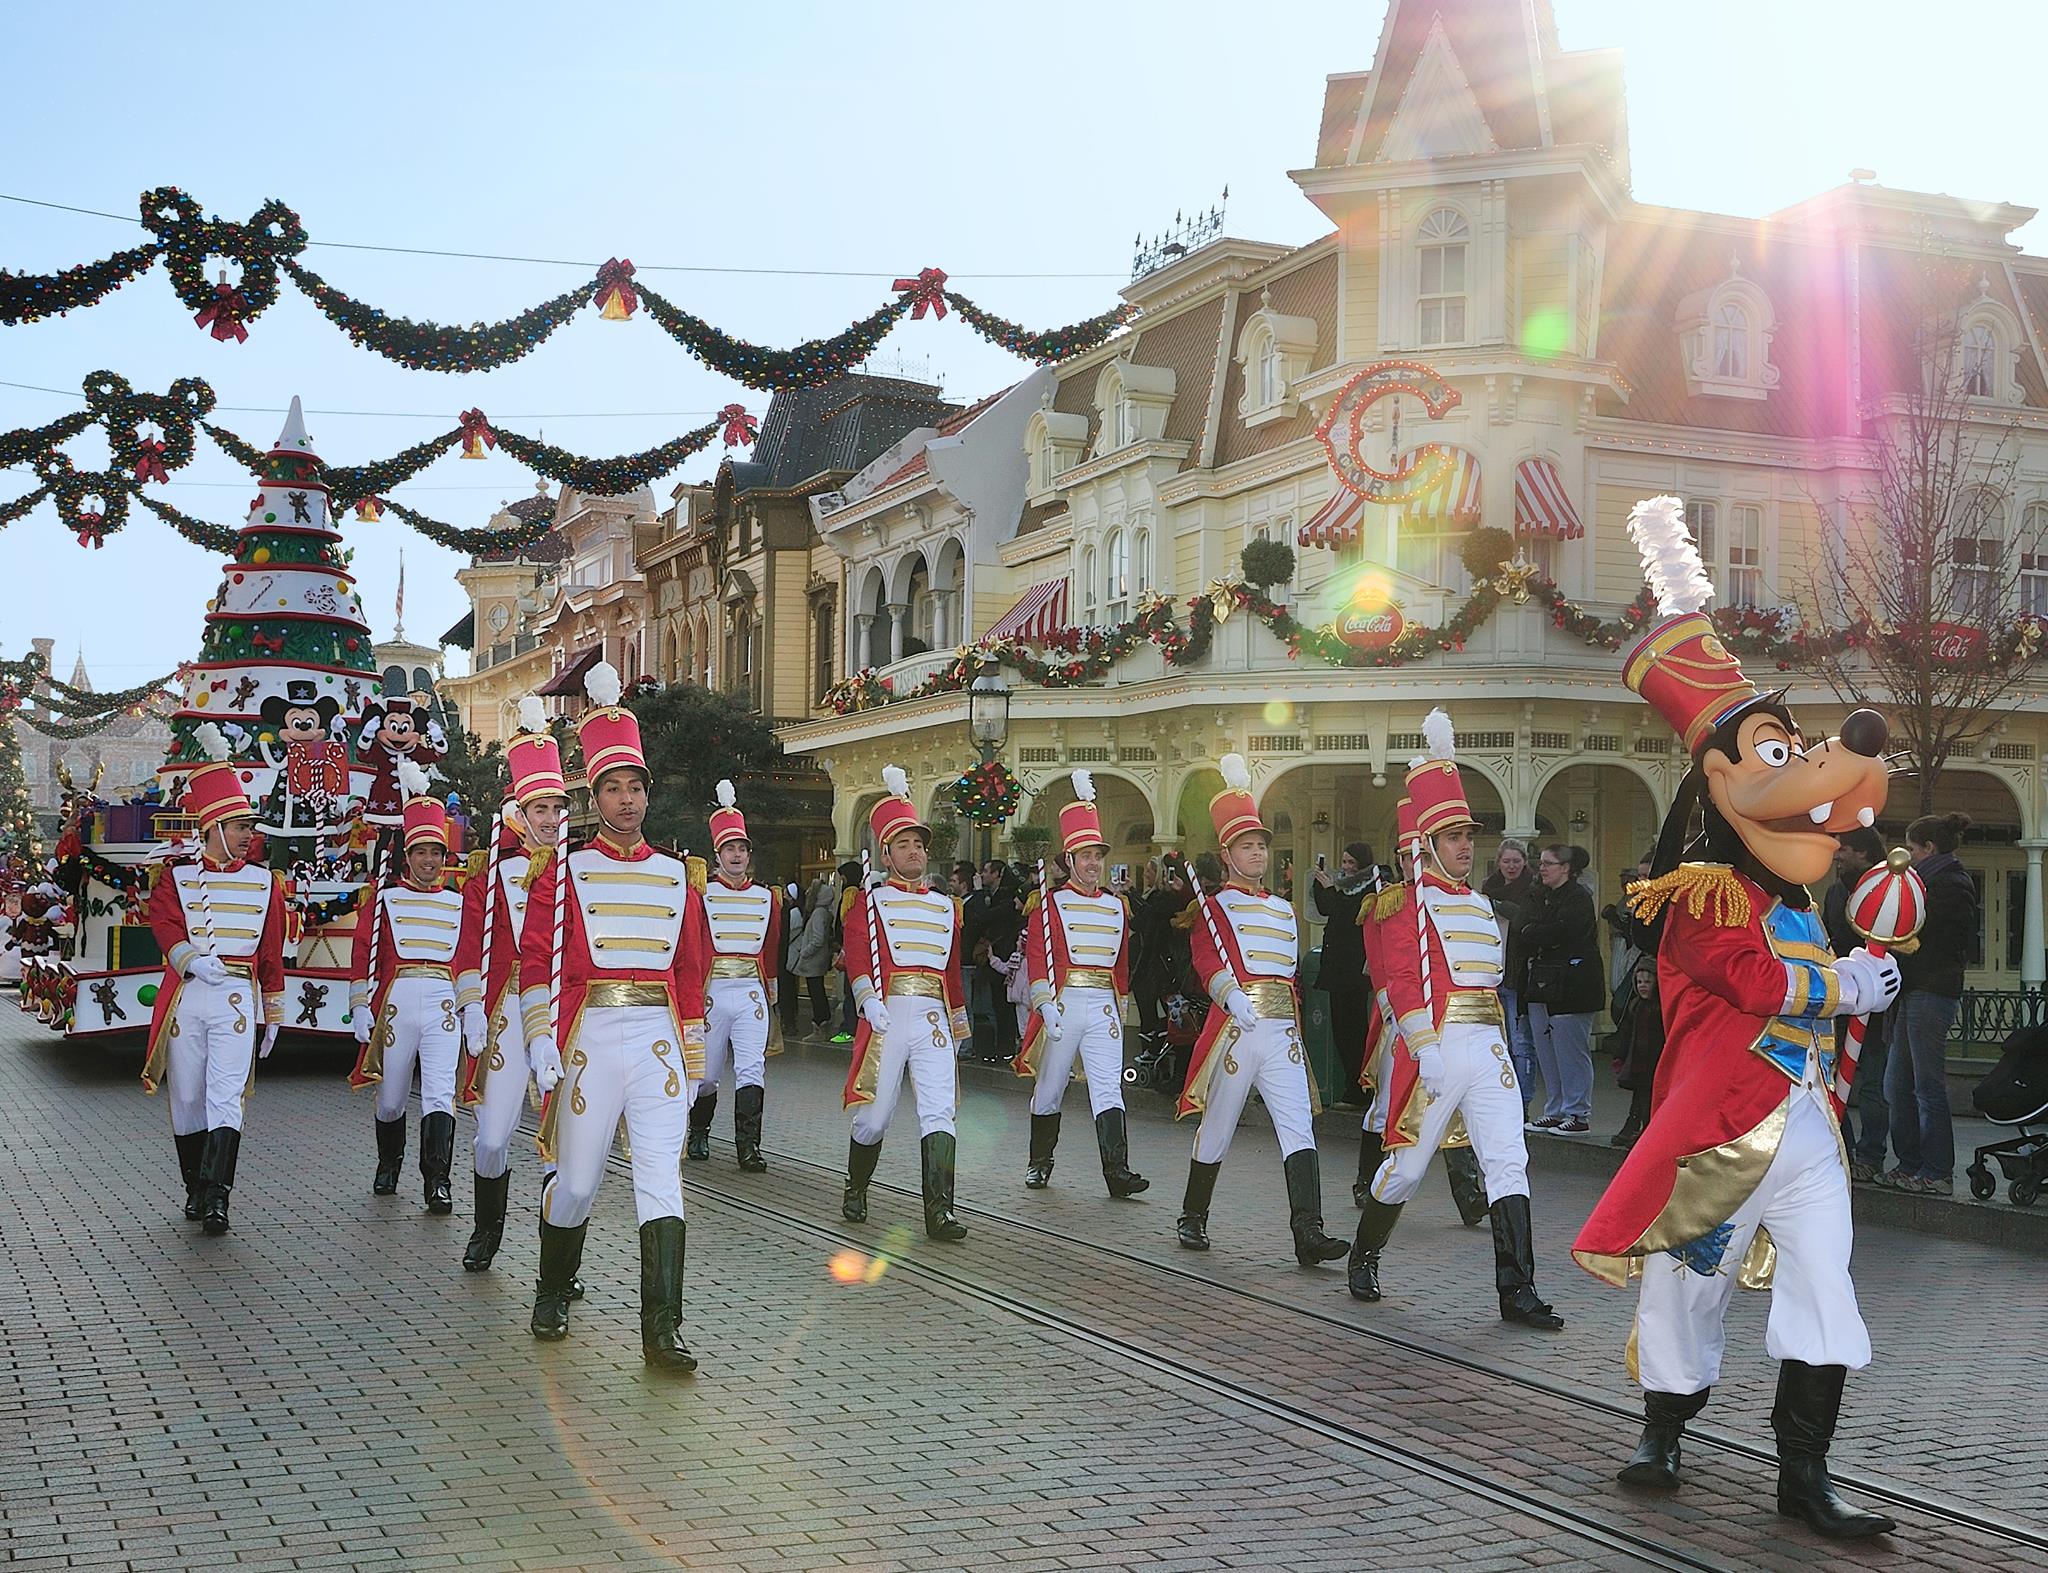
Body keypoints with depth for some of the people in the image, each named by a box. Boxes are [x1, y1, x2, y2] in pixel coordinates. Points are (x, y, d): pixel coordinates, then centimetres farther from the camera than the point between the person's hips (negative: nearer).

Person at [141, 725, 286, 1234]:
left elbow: (272, 954, 12)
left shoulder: (265, 883, 10)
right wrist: (192, 960, -29)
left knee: (225, 1099, -12)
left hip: (237, 999, -1)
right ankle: (196, 1191, 21)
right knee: (187, 1101, 7)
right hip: (184, 997, 1)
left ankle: (215, 1198, -18)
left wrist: (274, 1015, 13)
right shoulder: (175, 878, 8)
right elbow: (164, 924, -10)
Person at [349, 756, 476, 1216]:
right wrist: (360, 1007, -1)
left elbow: (472, 956, 12)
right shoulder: (384, 896, 8)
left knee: (439, 1093, -12)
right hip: (396, 1001, 0)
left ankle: (437, 1181, -14)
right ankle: (388, 1165, 34)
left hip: (443, 1004, 0)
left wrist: (474, 1007, 4)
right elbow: (364, 953, 5)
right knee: (391, 1096, 10)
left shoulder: (459, 900, 13)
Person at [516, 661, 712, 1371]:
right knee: (577, 1179, 7)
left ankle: (662, 1329, -10)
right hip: (590, 1034, -2)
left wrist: (693, 1059, 14)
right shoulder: (566, 872, 2)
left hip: (658, 1037, 2)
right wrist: (543, 1048, -10)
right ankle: (553, 1293, 33)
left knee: (661, 1175, -7)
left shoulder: (676, 875, 12)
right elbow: (536, 963, -2)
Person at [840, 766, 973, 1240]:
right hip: (887, 1017, -3)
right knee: (874, 1115, 4)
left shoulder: (946, 907, 17)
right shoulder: (869, 903, 5)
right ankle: (856, 1191, 28)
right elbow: (857, 960, -8)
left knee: (938, 1113, -9)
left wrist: (959, 1028, 24)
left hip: (933, 1021, 3)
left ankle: (939, 1212, -13)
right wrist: (870, 1002, -24)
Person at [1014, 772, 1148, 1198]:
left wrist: (1119, 1010, 17)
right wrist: (1048, 1009, -13)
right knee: (1049, 1089, 8)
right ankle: (1039, 1164, 23)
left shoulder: (1117, 907, 13)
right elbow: (1038, 959, -6)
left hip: (1103, 1007, 3)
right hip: (1063, 1002, -3)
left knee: (1108, 1088, -7)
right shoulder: (1050, 903, 0)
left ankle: (1117, 1172, -12)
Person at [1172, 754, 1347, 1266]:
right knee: (1215, 1133, 6)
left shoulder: (1284, 910, 19)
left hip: (1283, 1032, 4)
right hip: (1235, 1028, -4)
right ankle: (1193, 1219, 25)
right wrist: (1231, 994, -34)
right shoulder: (1214, 907, 1)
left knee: (1299, 1130, -9)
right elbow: (1207, 959, -16)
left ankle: (1308, 1233, -16)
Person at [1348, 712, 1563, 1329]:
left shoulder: (1481, 904, 18)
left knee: (1509, 1163, -5)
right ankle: (1364, 1257, 29)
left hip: (1489, 1047, 6)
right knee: (1408, 1165, 6)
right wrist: (1428, 1052, -20)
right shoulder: (1411, 901, -4)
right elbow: (1401, 979, -13)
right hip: (1437, 1047, -6)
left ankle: (1517, 1291, -5)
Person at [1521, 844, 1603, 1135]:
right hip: (1542, 982, 8)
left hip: (1571, 984, -8)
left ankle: (1578, 1114, 1)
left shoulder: (1578, 898, -8)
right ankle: (1555, 1112, 17)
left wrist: (1532, 933, -4)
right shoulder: (1541, 896, 17)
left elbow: (1559, 932, -18)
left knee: (1571, 1052, -5)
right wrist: (1545, 936, -7)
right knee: (1545, 1052, 9)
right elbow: (1526, 931, 11)